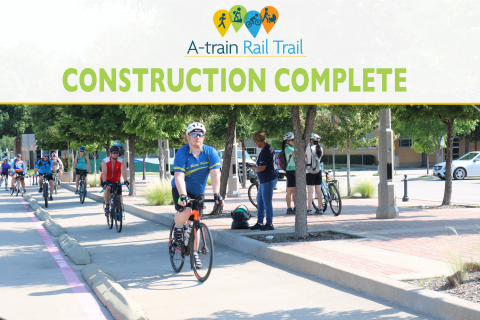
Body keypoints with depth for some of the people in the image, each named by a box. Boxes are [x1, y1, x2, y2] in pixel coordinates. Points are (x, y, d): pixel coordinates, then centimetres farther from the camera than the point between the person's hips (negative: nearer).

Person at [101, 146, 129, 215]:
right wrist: (104, 182, -44)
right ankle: (107, 206, -22)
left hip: (116, 181, 3)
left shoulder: (121, 162, -11)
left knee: (119, 196, -5)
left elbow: (123, 171, -26)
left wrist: (125, 181, -43)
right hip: (107, 181, -3)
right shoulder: (105, 161, -16)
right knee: (107, 188, -35)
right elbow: (104, 172, -28)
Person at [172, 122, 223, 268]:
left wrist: (216, 194, -34)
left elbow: (215, 175, -21)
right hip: (180, 189, -3)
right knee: (186, 211, -30)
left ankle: (194, 252, 20)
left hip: (198, 191, 3)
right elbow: (179, 177, -29)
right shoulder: (182, 153, -20)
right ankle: (178, 226, 5)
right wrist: (182, 195, -43)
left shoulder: (211, 153, -13)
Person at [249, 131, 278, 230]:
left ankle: (269, 224, 2)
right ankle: (259, 223, 23)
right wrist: (256, 165, 14)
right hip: (265, 179, 11)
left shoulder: (265, 151, -21)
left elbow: (261, 168, -23)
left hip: (268, 179, -11)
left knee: (267, 202, -5)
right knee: (259, 201, 16)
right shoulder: (269, 148, 12)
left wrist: (254, 168, -4)